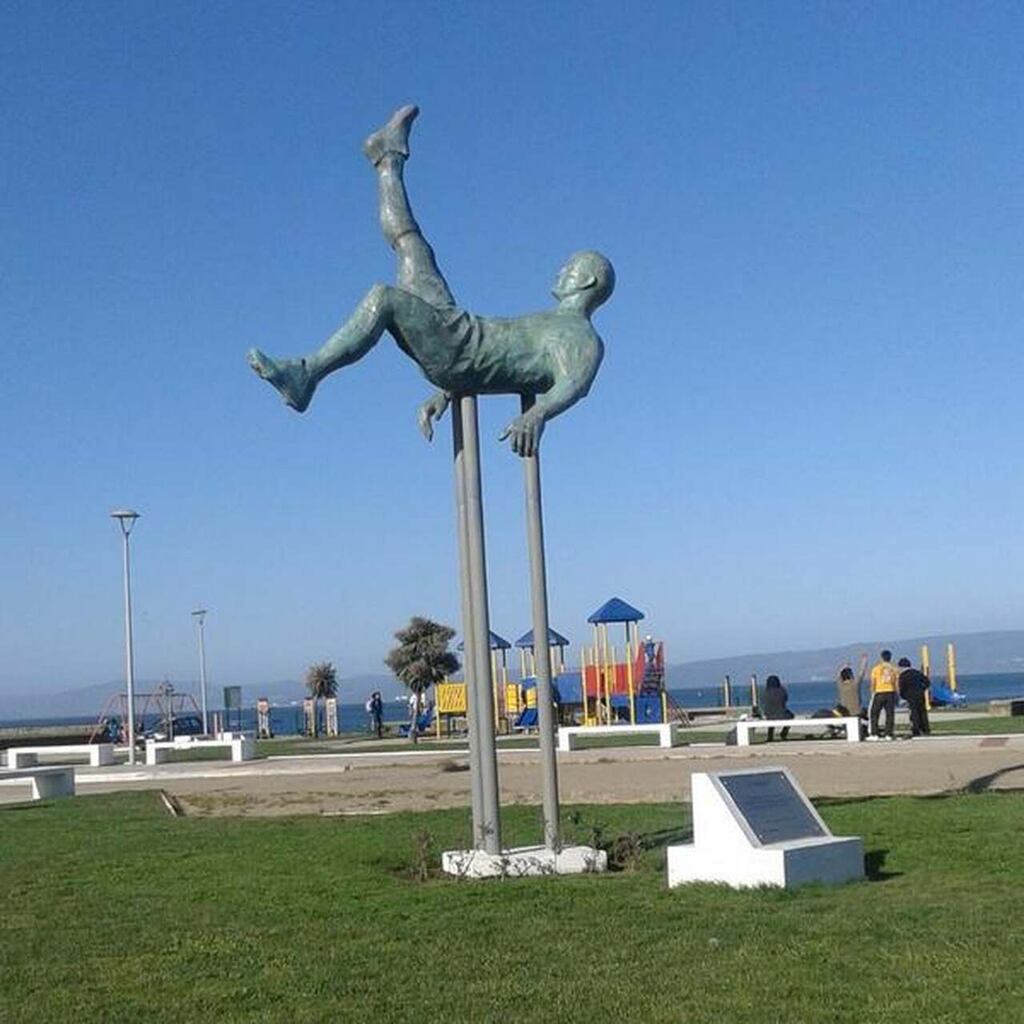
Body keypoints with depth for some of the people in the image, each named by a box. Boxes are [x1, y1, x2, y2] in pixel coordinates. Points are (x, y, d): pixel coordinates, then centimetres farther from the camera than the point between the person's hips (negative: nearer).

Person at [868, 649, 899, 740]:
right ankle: (889, 734, 1)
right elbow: (897, 682, 5)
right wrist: (896, 695, 12)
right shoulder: (894, 669, 6)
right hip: (891, 692, 2)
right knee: (890, 714, 5)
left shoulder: (876, 668, -2)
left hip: (879, 692, -2)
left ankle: (874, 734, 1)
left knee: (874, 713, 6)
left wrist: (873, 693, 9)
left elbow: (873, 683, -3)